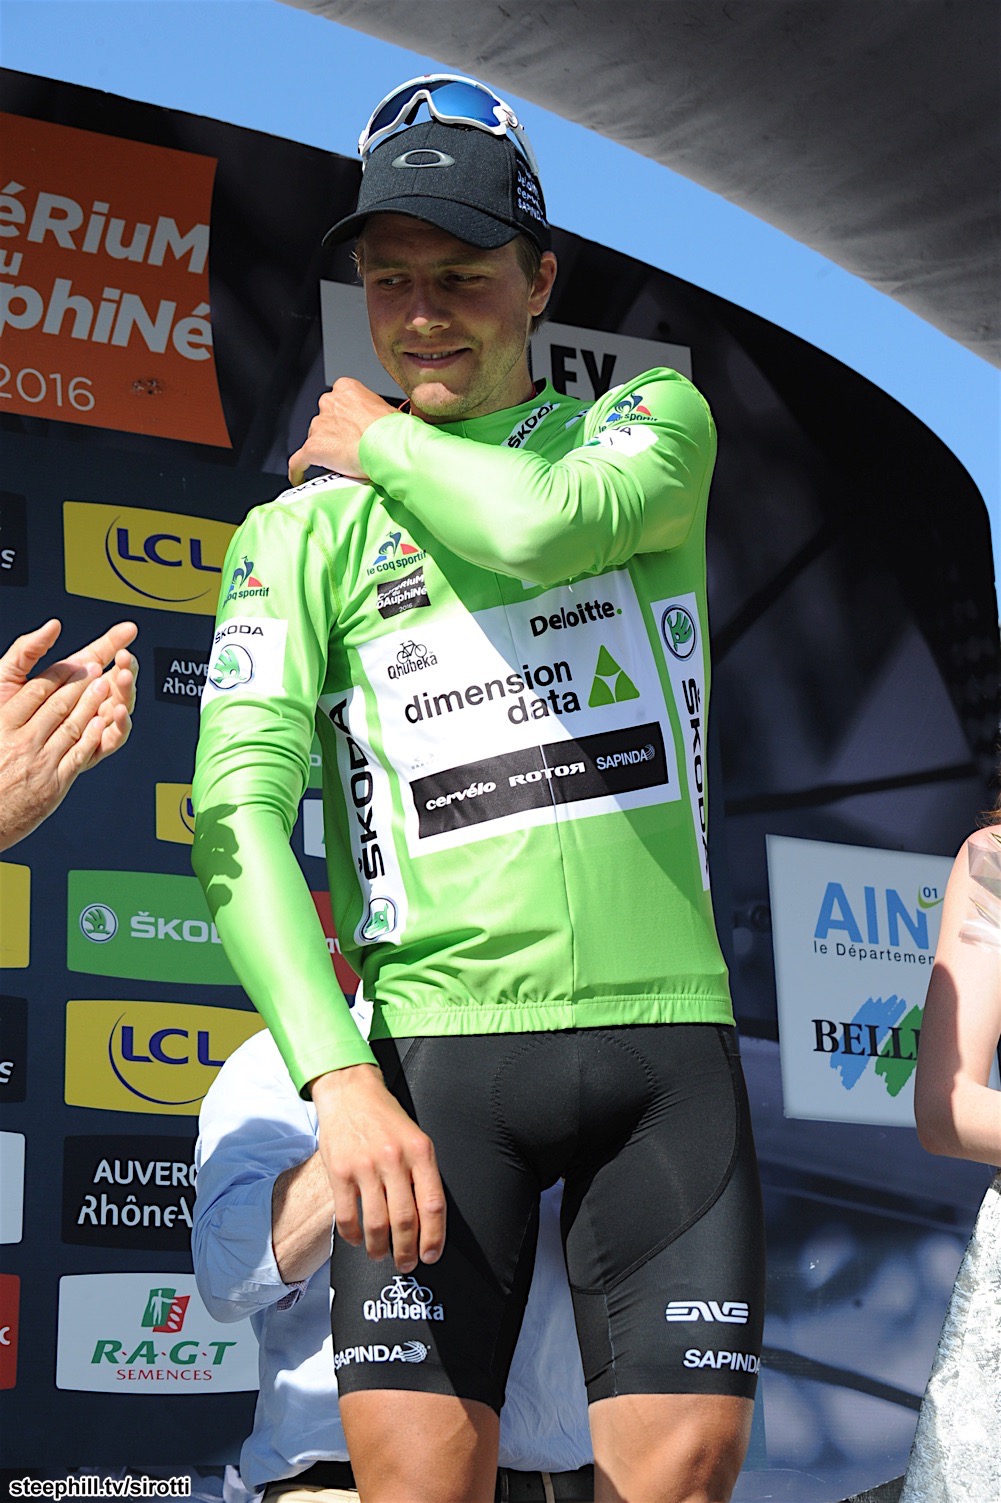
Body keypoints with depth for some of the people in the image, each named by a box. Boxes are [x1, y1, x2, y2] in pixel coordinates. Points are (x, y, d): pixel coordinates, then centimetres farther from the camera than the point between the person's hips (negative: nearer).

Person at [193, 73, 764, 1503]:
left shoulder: (657, 418, 10)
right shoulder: (301, 530, 7)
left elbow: (542, 522, -15)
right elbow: (239, 808, -6)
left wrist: (379, 438, 4)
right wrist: (339, 1079, -18)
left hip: (669, 1030, 1)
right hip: (439, 1043, -1)